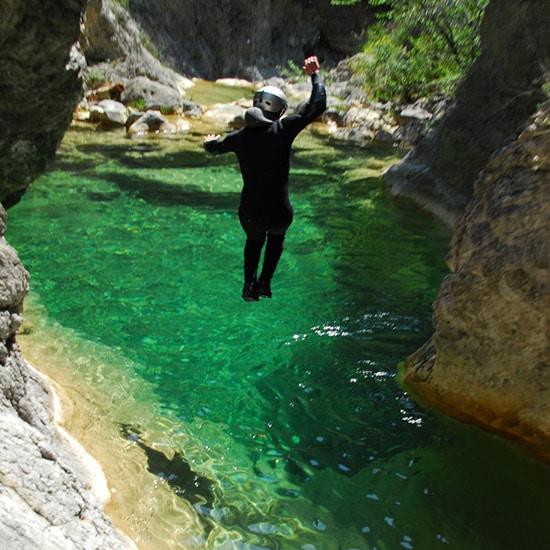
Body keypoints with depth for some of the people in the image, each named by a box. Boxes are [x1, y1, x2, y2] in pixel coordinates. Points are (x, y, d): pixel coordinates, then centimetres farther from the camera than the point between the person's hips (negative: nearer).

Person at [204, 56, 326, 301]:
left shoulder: (239, 137, 0)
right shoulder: (283, 129, -12)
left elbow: (212, 147, 21)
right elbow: (318, 105, -7)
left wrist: (210, 141, 45)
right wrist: (315, 74, 9)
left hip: (249, 214, 2)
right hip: (278, 212, -2)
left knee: (254, 239, 35)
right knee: (276, 236, 33)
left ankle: (250, 283, 24)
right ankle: (265, 282, 26)